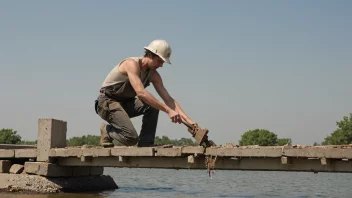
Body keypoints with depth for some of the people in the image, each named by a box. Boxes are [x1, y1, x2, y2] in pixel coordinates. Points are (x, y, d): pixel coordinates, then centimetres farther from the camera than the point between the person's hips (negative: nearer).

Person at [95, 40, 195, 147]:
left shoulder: (153, 74, 0)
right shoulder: (132, 64, -24)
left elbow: (168, 99, -2)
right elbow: (141, 93, -38)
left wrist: (188, 120, -15)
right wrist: (168, 111, -41)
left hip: (125, 103, 8)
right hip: (107, 102, -8)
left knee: (153, 106, -18)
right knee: (131, 138, -24)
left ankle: (145, 143, -8)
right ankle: (107, 130, 5)